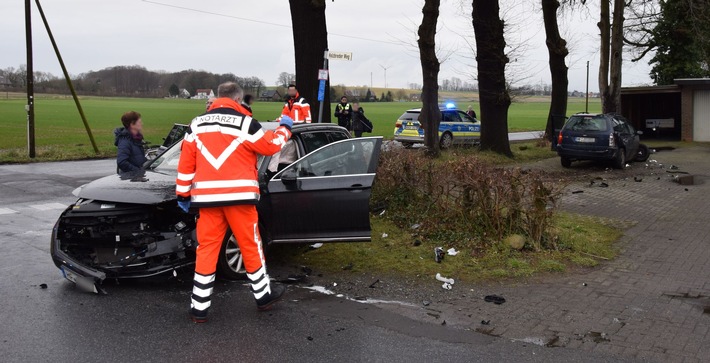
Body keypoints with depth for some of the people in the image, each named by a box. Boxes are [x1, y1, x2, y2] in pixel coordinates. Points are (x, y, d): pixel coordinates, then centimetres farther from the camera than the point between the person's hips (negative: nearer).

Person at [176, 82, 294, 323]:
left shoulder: (197, 125, 9)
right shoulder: (245, 123, -5)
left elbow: (186, 162, 9)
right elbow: (270, 145, 5)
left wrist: (183, 194, 14)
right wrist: (284, 128, 22)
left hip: (207, 196, 4)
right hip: (238, 195, -3)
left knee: (207, 248, 8)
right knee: (250, 246, 10)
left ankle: (199, 307, 10)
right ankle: (263, 295, 24)